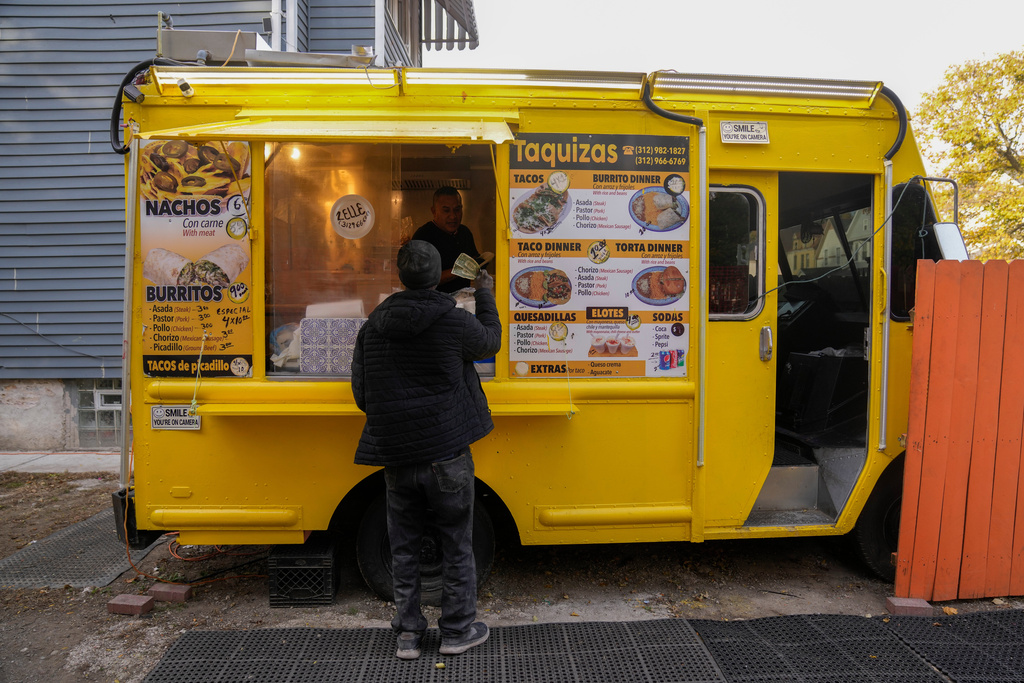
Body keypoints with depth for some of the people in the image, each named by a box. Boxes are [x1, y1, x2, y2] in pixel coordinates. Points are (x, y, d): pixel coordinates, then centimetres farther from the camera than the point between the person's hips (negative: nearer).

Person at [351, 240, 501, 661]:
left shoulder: (374, 325, 1)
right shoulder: (454, 321, -11)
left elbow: (361, 393, 6)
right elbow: (490, 342, 11)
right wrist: (485, 296, 24)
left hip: (396, 457, 4)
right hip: (446, 455, -3)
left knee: (404, 547, 16)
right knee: (457, 545, 12)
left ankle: (407, 634, 25)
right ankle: (457, 631, 23)